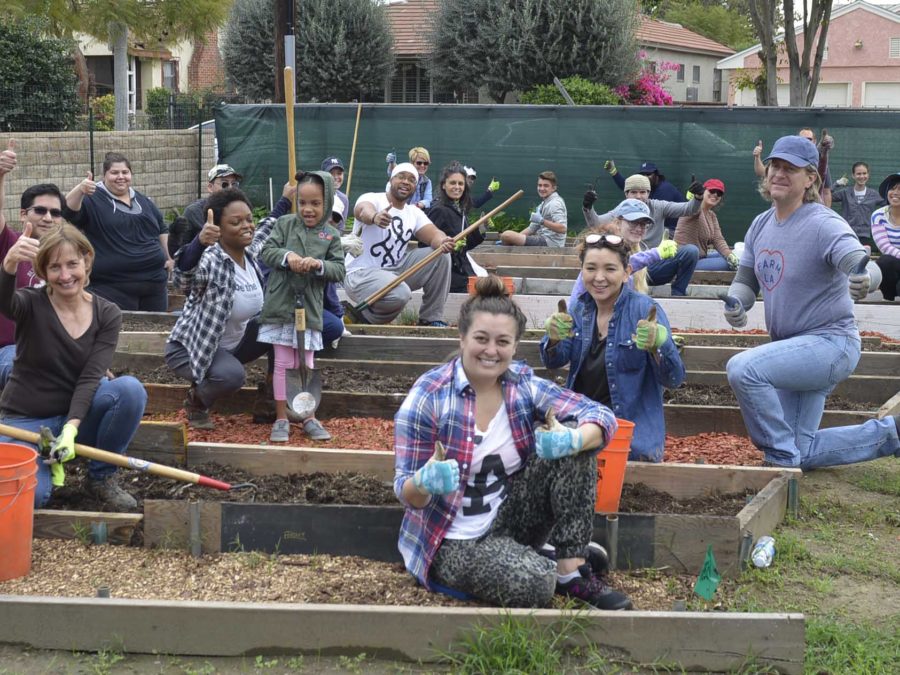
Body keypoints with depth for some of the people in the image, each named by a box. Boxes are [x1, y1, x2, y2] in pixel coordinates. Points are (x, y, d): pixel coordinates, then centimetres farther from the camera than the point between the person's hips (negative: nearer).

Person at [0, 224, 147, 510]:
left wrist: (71, 428, -29)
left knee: (131, 388, -27)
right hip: (24, 421, -2)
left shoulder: (107, 315, -5)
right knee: (32, 495, -29)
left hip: (76, 413, 2)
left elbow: (90, 378, -14)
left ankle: (102, 476, -8)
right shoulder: (32, 304, -12)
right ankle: (42, 460, 9)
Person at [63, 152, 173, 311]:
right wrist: (80, 189, -39)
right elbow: (68, 211, -22)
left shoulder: (143, 201, 15)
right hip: (113, 286, -6)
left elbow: (161, 229, 25)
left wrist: (169, 257, 16)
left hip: (154, 282, 6)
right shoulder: (93, 199, -4)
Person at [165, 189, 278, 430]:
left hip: (233, 344, 7)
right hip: (190, 346, -7)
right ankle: (196, 400, 1)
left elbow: (267, 228, 18)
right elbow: (184, 278, -54)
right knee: (232, 375, -35)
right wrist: (199, 243, -70)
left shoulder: (250, 251, -7)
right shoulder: (211, 261, -30)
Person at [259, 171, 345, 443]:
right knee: (283, 364, 5)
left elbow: (339, 270, -2)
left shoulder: (331, 236, 2)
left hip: (309, 307, 1)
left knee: (306, 365, 10)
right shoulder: (286, 223, 2)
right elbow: (267, 251, -3)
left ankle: (309, 418, 21)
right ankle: (281, 420, 13)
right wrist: (287, 256, -22)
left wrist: (320, 264, -20)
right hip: (281, 304, -1)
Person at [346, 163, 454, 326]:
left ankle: (432, 318, 2)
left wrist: (443, 242, -33)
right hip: (361, 273, -7)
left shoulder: (415, 213, 9)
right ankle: (364, 315, -3)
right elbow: (363, 210, -34)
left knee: (440, 256, -6)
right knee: (400, 294, -35)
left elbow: (433, 234, -7)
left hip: (396, 269, 7)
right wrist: (374, 217, -60)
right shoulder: (373, 199, -9)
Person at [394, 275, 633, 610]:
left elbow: (602, 417, -10)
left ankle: (572, 568, -11)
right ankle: (550, 567, 3)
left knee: (574, 435, -15)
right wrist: (425, 482, -39)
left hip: (510, 519, 5)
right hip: (453, 540, -5)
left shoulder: (524, 385, -4)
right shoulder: (428, 397, -15)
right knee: (535, 584, -34)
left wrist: (572, 440, -34)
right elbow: (405, 490, -14)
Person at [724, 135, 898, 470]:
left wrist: (864, 279, -59)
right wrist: (735, 304, -13)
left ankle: (782, 458, -13)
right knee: (801, 453, 13)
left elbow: (863, 264, -35)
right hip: (793, 349, 9)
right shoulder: (761, 225, 4)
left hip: (831, 342, -8)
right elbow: (746, 279, 10)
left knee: (743, 368, -30)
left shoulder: (824, 224, -20)